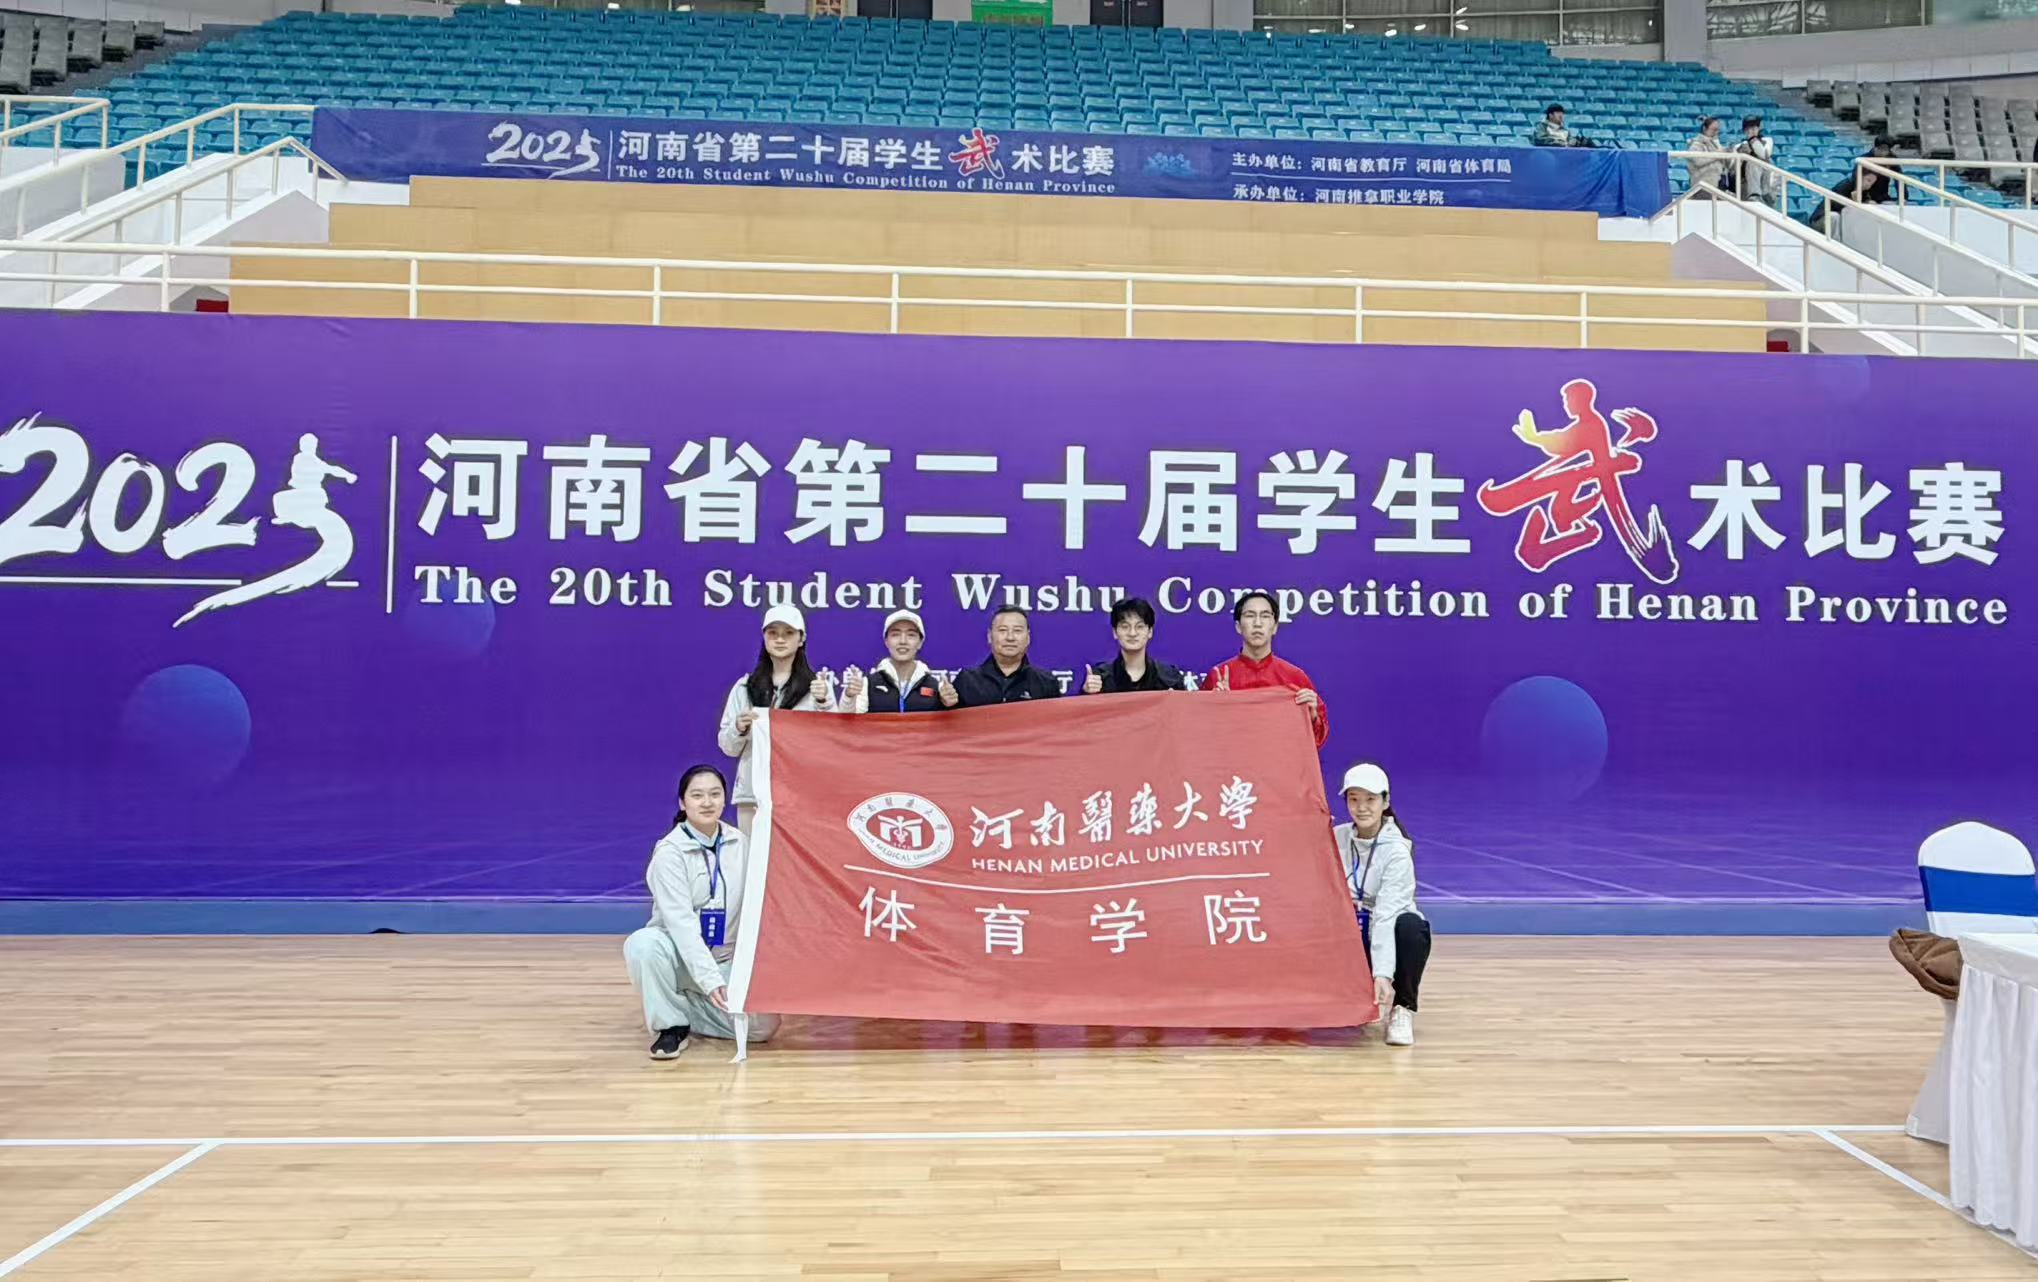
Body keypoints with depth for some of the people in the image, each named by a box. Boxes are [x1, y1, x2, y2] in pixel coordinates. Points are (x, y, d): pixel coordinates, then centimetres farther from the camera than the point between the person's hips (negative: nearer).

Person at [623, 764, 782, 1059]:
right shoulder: (669, 852, -15)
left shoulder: (739, 844, -1)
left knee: (762, 1025, -17)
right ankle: (670, 1024, -12)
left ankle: (686, 1009, 8)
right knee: (643, 944, -36)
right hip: (680, 958, -3)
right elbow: (681, 922, -24)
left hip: (728, 961, 4)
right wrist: (710, 979, -32)